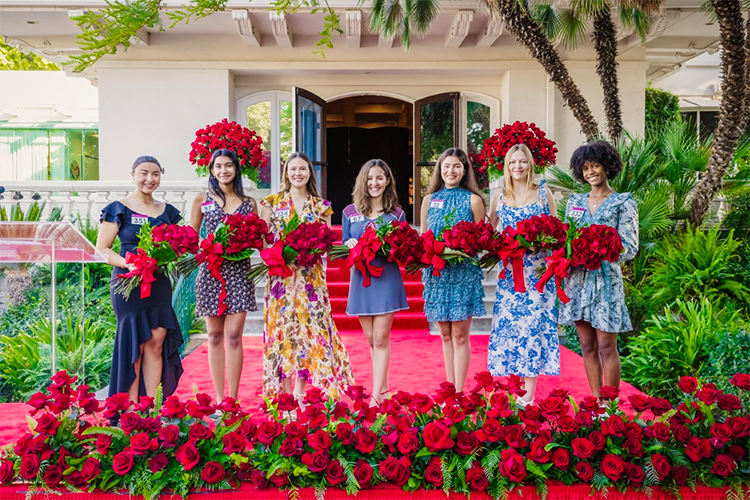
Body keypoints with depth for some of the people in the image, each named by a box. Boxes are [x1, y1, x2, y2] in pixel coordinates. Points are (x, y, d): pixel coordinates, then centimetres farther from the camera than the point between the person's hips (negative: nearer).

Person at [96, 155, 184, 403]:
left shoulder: (167, 211, 14)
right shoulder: (119, 209, 0)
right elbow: (101, 249, -3)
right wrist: (128, 263, -20)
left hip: (159, 282, 4)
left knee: (157, 341, 1)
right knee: (134, 341, -3)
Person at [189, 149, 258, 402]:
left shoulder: (249, 203, 11)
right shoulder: (202, 200, 8)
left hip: (239, 271, 0)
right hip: (211, 270, 0)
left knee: (233, 335, -4)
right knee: (215, 335, 4)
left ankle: (233, 399, 4)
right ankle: (219, 398, 13)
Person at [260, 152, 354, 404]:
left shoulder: (321, 206, 10)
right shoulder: (271, 202, 7)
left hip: (311, 276, 1)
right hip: (280, 274, -1)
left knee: (308, 326, 0)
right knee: (282, 326, -1)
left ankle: (300, 392, 11)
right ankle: (286, 392, 8)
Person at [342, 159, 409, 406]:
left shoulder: (396, 213, 3)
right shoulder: (350, 212, 6)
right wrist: (349, 246, -14)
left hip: (387, 278, -2)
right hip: (360, 278, 2)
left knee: (381, 339, -4)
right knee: (371, 340, 10)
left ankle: (376, 396, 0)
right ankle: (383, 390, 24)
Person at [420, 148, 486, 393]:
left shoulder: (473, 200, 2)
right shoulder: (430, 199, 11)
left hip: (464, 272, -3)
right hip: (436, 272, 3)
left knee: (460, 334, -2)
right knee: (445, 334, 10)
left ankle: (459, 393, 4)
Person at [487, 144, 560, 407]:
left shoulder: (543, 192, 4)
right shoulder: (500, 196, 10)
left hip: (537, 270, -2)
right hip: (509, 271, 2)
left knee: (535, 324, -3)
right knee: (508, 323, 1)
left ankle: (528, 395, 4)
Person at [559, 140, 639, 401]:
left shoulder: (623, 202, -1)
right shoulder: (575, 201, 13)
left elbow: (630, 247, -7)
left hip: (605, 278, -4)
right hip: (577, 279, 5)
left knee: (606, 346, -1)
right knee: (587, 346, 9)